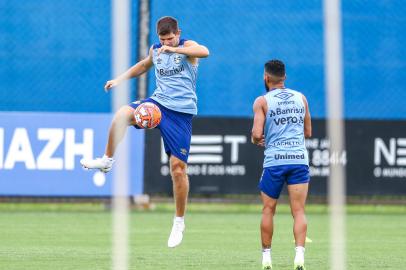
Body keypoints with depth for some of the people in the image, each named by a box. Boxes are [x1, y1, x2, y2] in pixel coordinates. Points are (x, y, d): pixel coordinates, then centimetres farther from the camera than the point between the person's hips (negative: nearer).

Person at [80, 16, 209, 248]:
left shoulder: (187, 46, -6)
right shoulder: (155, 50, 11)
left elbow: (205, 52, -30)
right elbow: (144, 65, 34)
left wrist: (174, 49, -38)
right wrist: (121, 79, 24)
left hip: (181, 112, -4)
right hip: (158, 102, 4)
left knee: (178, 166, -5)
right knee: (123, 114, -27)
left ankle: (179, 222, 9)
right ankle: (107, 160, -10)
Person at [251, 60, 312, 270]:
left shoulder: (262, 101, 0)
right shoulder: (300, 98, 13)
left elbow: (257, 134, -9)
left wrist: (255, 140, 13)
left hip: (274, 160, -2)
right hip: (300, 158, 2)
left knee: (268, 210, 12)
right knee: (298, 211, -2)